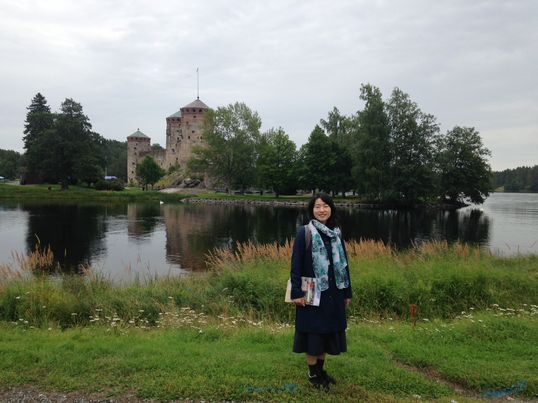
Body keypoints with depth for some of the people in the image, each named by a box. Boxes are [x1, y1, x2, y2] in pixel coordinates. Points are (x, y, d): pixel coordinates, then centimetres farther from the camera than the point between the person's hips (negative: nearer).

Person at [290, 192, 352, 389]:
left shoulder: (337, 233, 6)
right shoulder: (304, 232, -9)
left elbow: (343, 263, 10)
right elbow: (296, 264, -10)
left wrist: (347, 292, 10)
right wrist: (296, 292, -16)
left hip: (333, 293, 5)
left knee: (328, 330, 13)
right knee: (313, 332, 4)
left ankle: (321, 369, 29)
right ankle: (313, 373, 20)